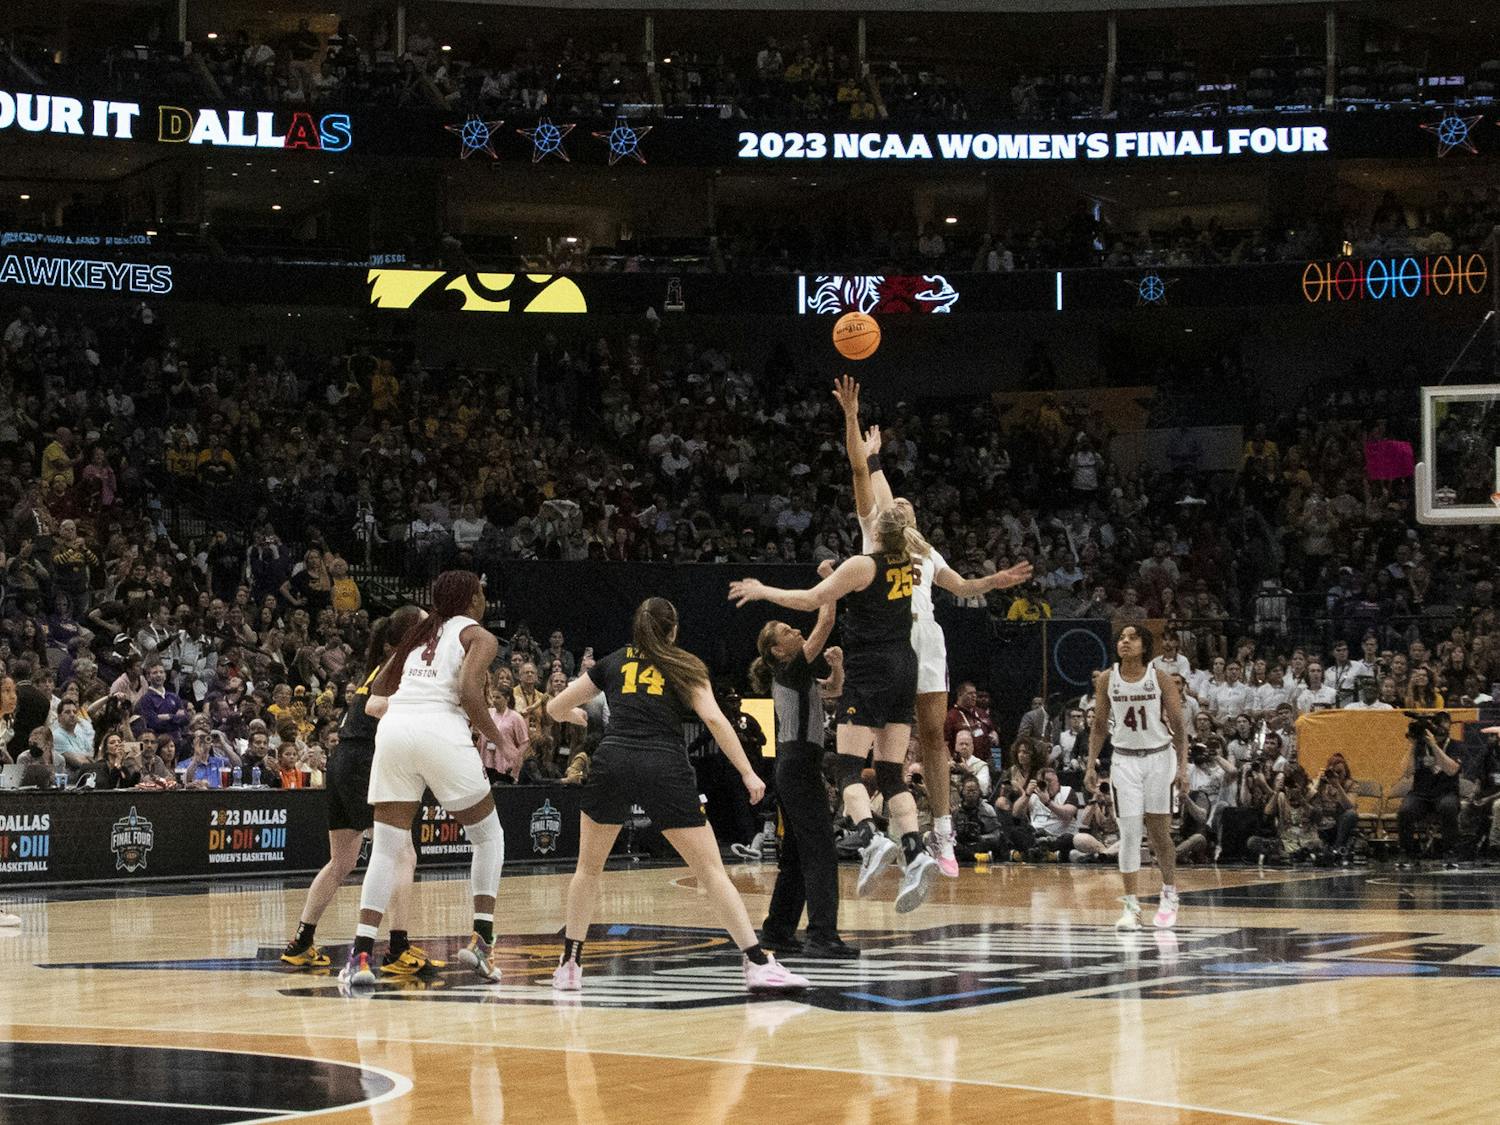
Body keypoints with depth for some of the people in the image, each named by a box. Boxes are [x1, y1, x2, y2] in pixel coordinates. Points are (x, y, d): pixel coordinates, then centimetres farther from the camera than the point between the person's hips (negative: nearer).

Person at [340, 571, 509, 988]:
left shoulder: (421, 633, 26)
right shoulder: (479, 636, 10)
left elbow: (375, 696, 24)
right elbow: (469, 691, -8)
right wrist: (497, 739, 1)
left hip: (393, 733, 5)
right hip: (440, 731, -4)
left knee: (387, 849, 7)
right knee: (489, 836, 15)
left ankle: (361, 954, -6)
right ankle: (481, 941, 4)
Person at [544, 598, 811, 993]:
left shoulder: (612, 663, 21)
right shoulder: (685, 667, 16)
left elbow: (555, 708, 27)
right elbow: (713, 718, 1)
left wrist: (575, 715, 50)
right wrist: (748, 772, 1)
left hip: (611, 763, 2)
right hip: (665, 769, -1)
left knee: (588, 867, 21)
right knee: (711, 870, 1)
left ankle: (570, 964, 19)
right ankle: (756, 962, -8)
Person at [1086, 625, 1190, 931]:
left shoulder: (1161, 680, -8)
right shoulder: (1106, 680, -2)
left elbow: (1178, 725, -4)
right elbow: (1098, 725, 6)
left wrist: (1183, 766, -10)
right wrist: (1091, 765, 0)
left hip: (1158, 758, -1)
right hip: (1125, 759, 1)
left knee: (1159, 832, 3)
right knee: (1129, 834, -4)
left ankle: (1169, 895, 24)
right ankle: (1132, 907, -1)